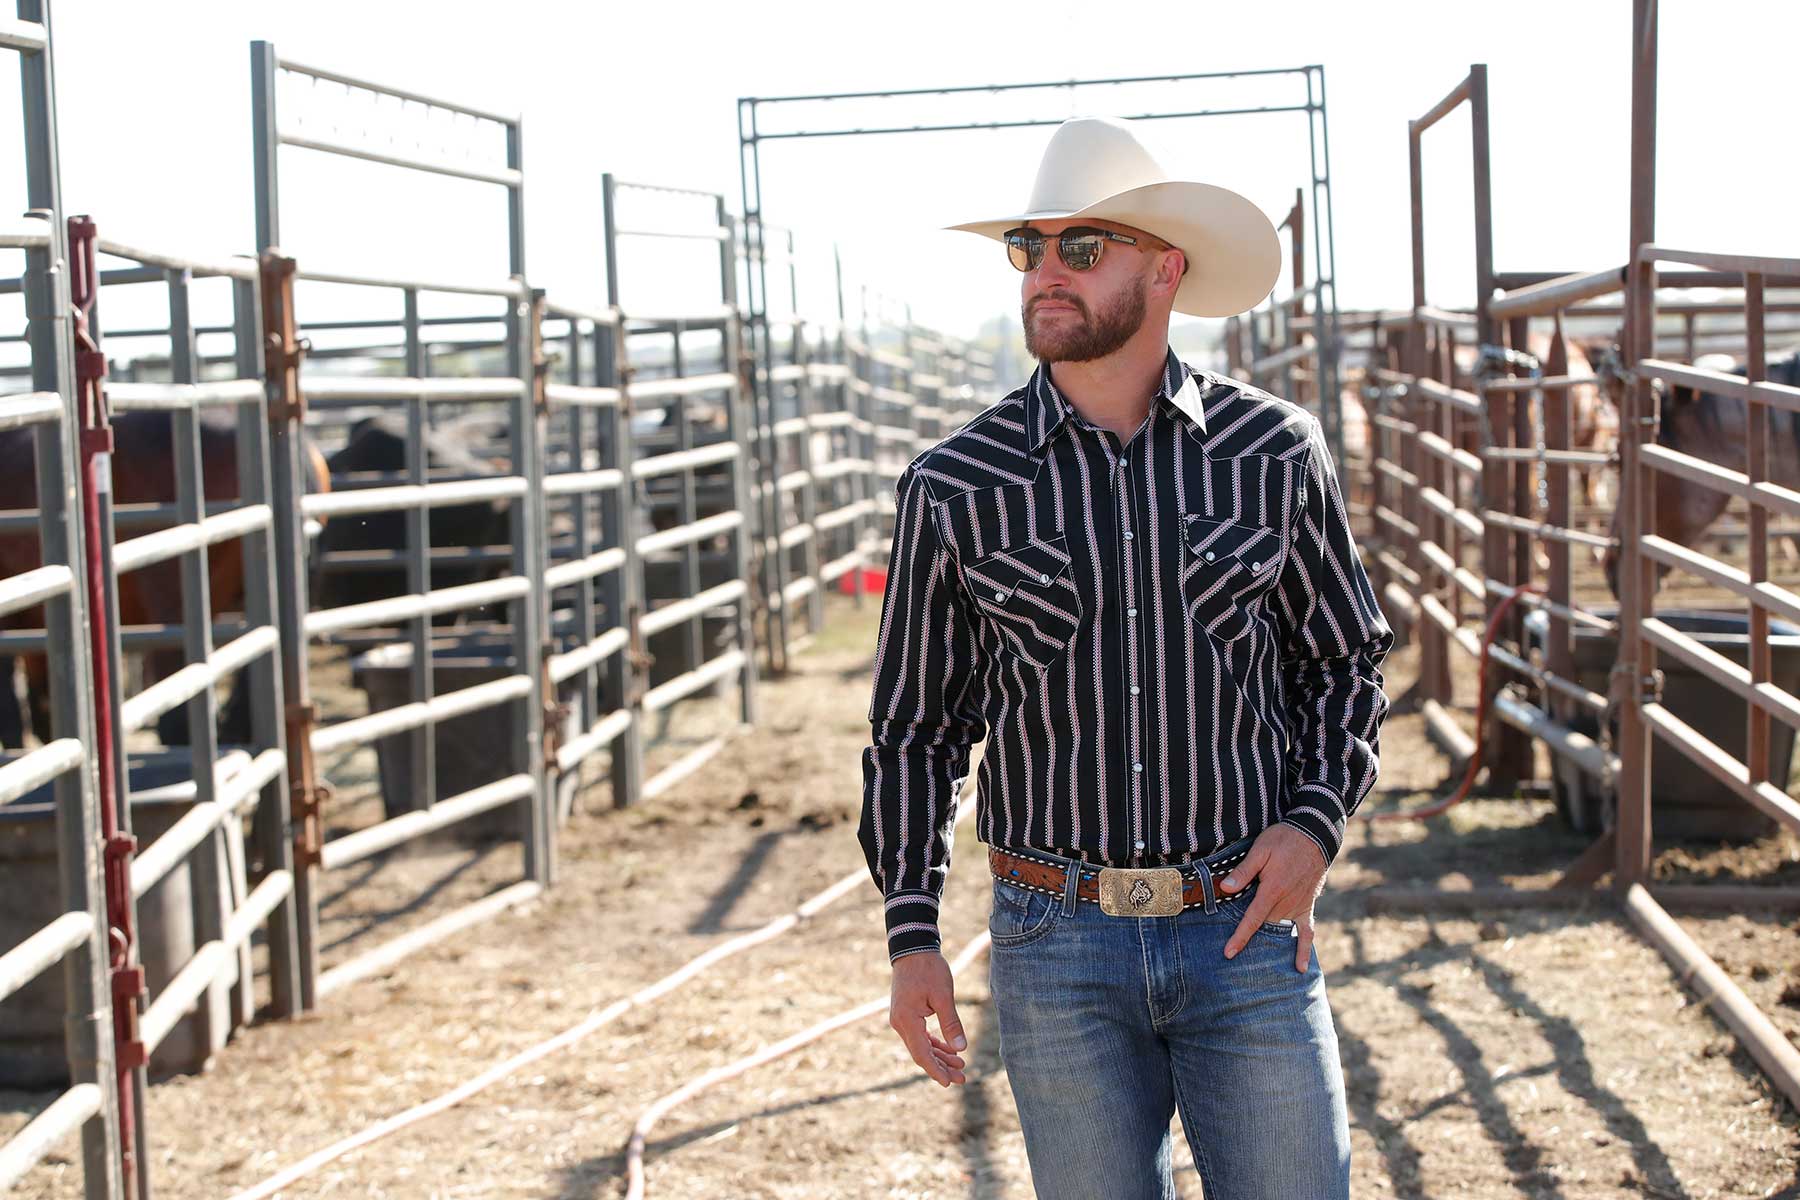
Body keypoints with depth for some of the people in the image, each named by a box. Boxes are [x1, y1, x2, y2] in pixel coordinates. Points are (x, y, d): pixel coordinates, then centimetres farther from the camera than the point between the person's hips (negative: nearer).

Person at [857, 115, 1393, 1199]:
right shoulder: (955, 489, 0)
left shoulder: (1276, 452, 1)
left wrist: (1316, 822, -4)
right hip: (1059, 948, 0)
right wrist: (912, 935, 1)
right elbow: (916, 728, 7)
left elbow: (1346, 661, 12)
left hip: (1246, 930, 0)